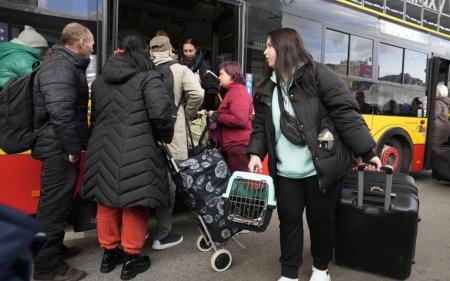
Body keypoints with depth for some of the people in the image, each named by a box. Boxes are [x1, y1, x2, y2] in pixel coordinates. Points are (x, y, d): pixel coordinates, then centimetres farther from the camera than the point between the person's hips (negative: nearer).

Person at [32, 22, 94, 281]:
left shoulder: (69, 66, 17)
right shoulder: (60, 68, -17)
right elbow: (60, 112, -27)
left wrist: (76, 144, 23)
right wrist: (72, 147, -21)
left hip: (63, 147, 10)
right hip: (60, 149, -10)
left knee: (59, 202, 19)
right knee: (55, 205, -2)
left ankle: (54, 249, 35)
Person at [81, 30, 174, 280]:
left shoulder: (100, 80, 14)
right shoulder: (147, 77, -8)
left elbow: (95, 115, 17)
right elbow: (161, 112, -20)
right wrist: (166, 136, -3)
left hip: (103, 149, 6)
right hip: (136, 153, -6)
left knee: (107, 202, 16)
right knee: (134, 203, 6)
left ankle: (109, 253, 31)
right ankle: (131, 259, 18)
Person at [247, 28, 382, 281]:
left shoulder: (318, 75, -8)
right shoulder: (266, 88, 10)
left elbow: (346, 113, -11)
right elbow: (261, 126, 13)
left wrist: (367, 152, -12)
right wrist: (256, 153, -3)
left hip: (320, 169, -4)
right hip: (285, 173, 5)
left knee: (321, 220, 12)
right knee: (289, 220, 11)